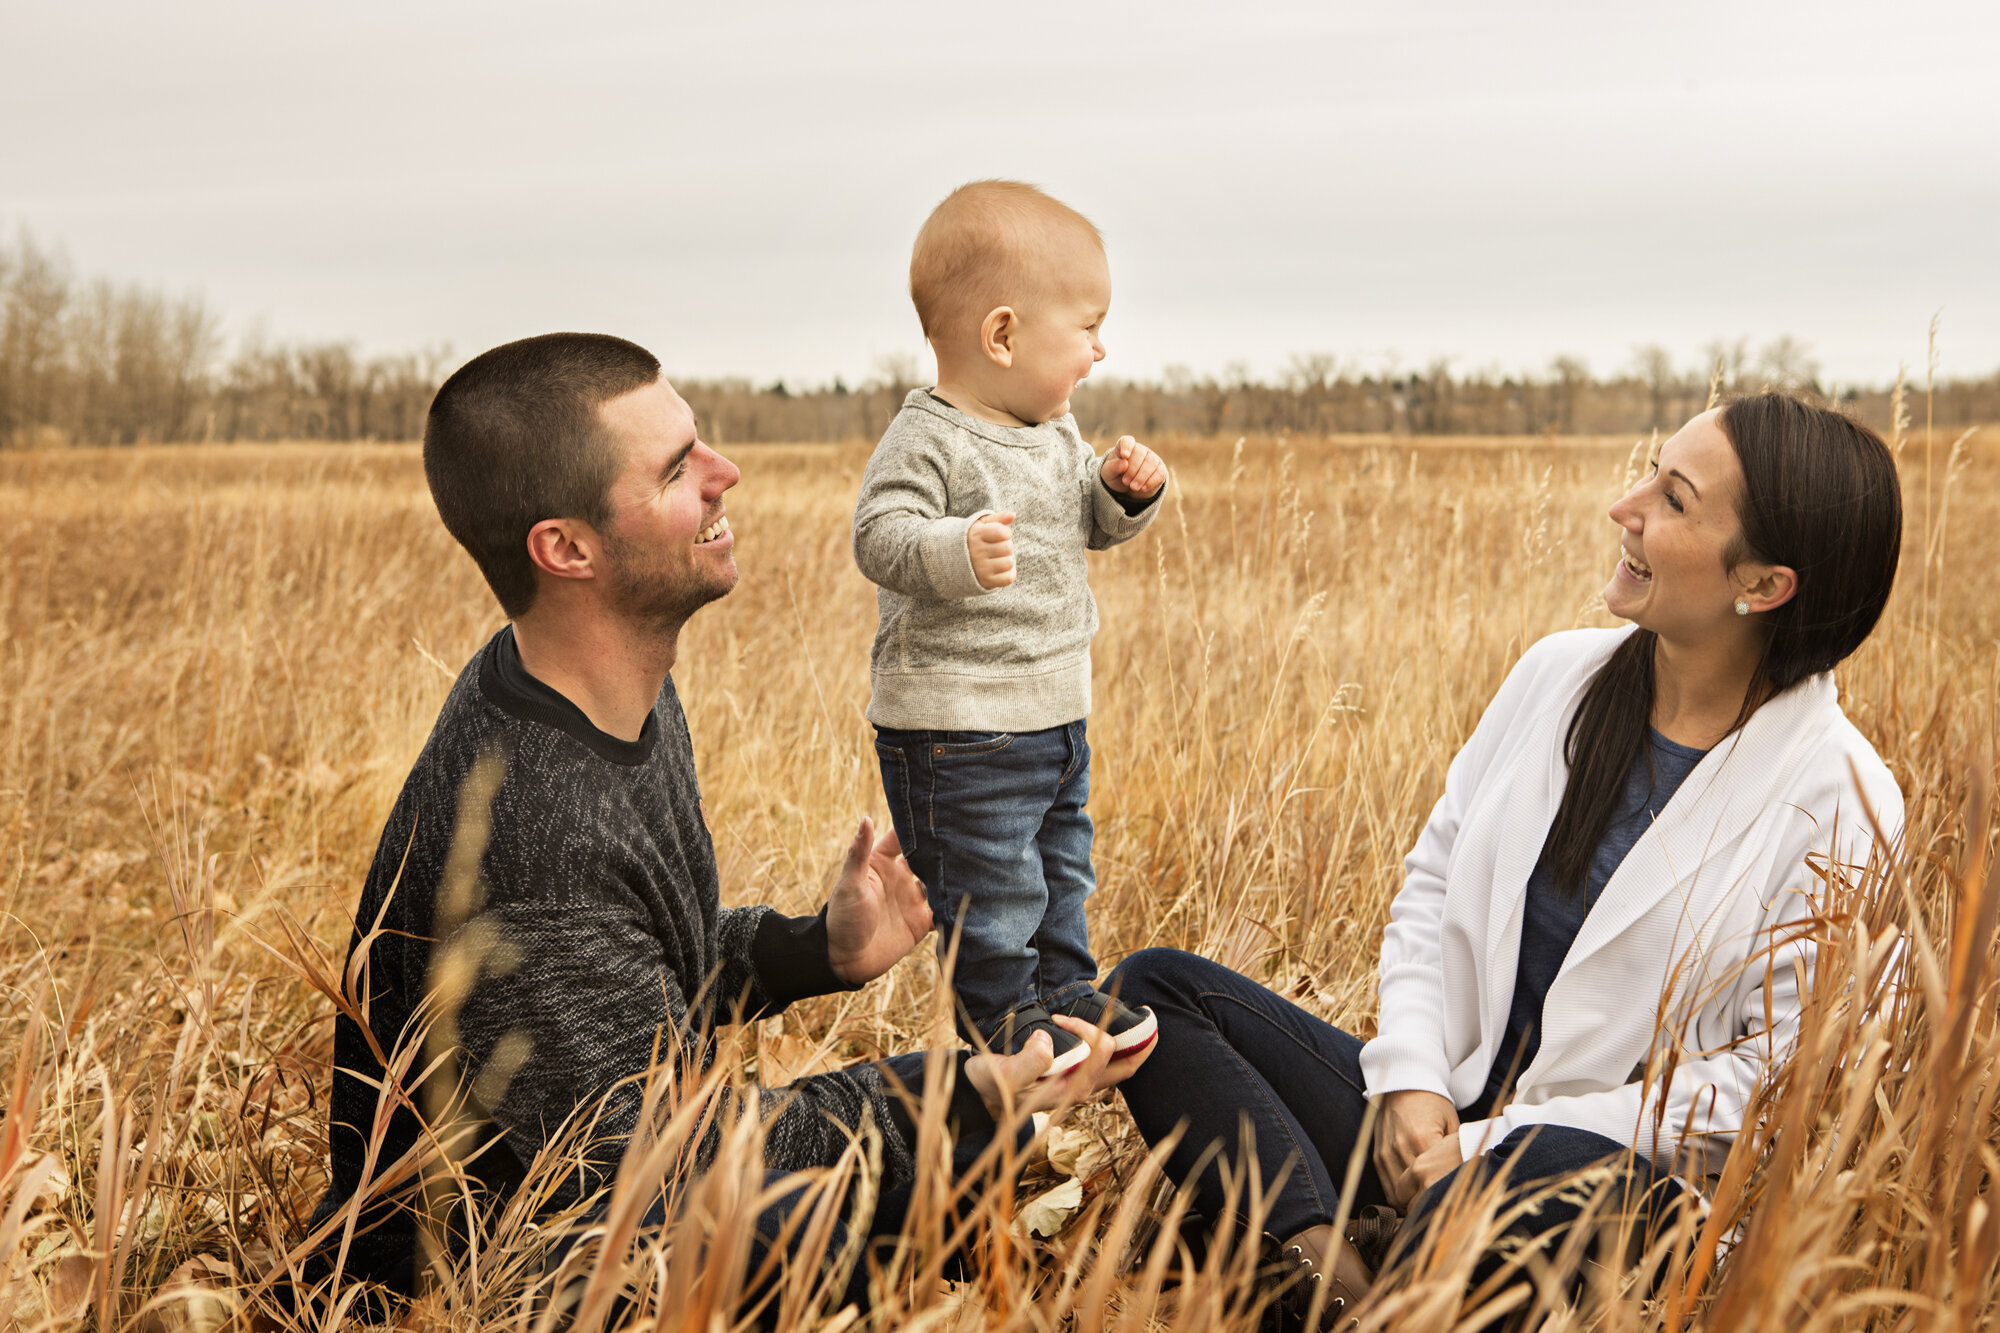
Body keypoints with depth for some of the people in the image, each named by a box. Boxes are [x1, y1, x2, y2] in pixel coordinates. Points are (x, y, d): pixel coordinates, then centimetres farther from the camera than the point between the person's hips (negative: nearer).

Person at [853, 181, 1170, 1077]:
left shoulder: (1055, 433, 9)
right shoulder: (929, 442, -20)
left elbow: (1091, 518, 21)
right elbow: (880, 536, -29)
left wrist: (1125, 490, -1)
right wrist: (957, 551, -47)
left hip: (1056, 715, 9)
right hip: (956, 731, -9)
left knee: (1061, 866, 22)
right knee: (990, 882, 1)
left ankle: (1064, 986, 38)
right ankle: (1002, 1012, 18)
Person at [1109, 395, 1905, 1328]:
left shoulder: (1840, 800, -11)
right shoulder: (1558, 674, 6)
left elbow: (1789, 1070, -12)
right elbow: (1433, 878, 13)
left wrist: (1498, 1142, -16)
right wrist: (1409, 1080, -4)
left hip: (1615, 1157, -7)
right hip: (1436, 1112, 7)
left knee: (1494, 1195, -44)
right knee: (1158, 986, -9)